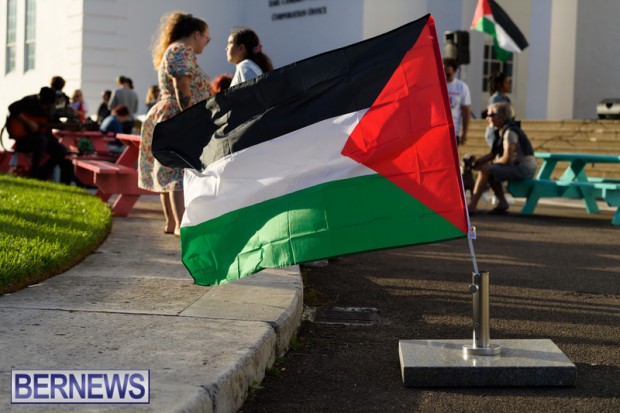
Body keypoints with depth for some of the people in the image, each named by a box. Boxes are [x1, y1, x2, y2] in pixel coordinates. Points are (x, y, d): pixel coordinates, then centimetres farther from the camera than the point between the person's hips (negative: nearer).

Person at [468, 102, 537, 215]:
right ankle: (502, 203, 15)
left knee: (485, 170, -18)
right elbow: (493, 154, 17)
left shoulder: (510, 132, -17)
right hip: (517, 166, 10)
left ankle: (472, 206, -17)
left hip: (524, 169, -10)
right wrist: (477, 161, 3)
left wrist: (492, 162, -4)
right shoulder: (502, 131, 13)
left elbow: (506, 159, -22)